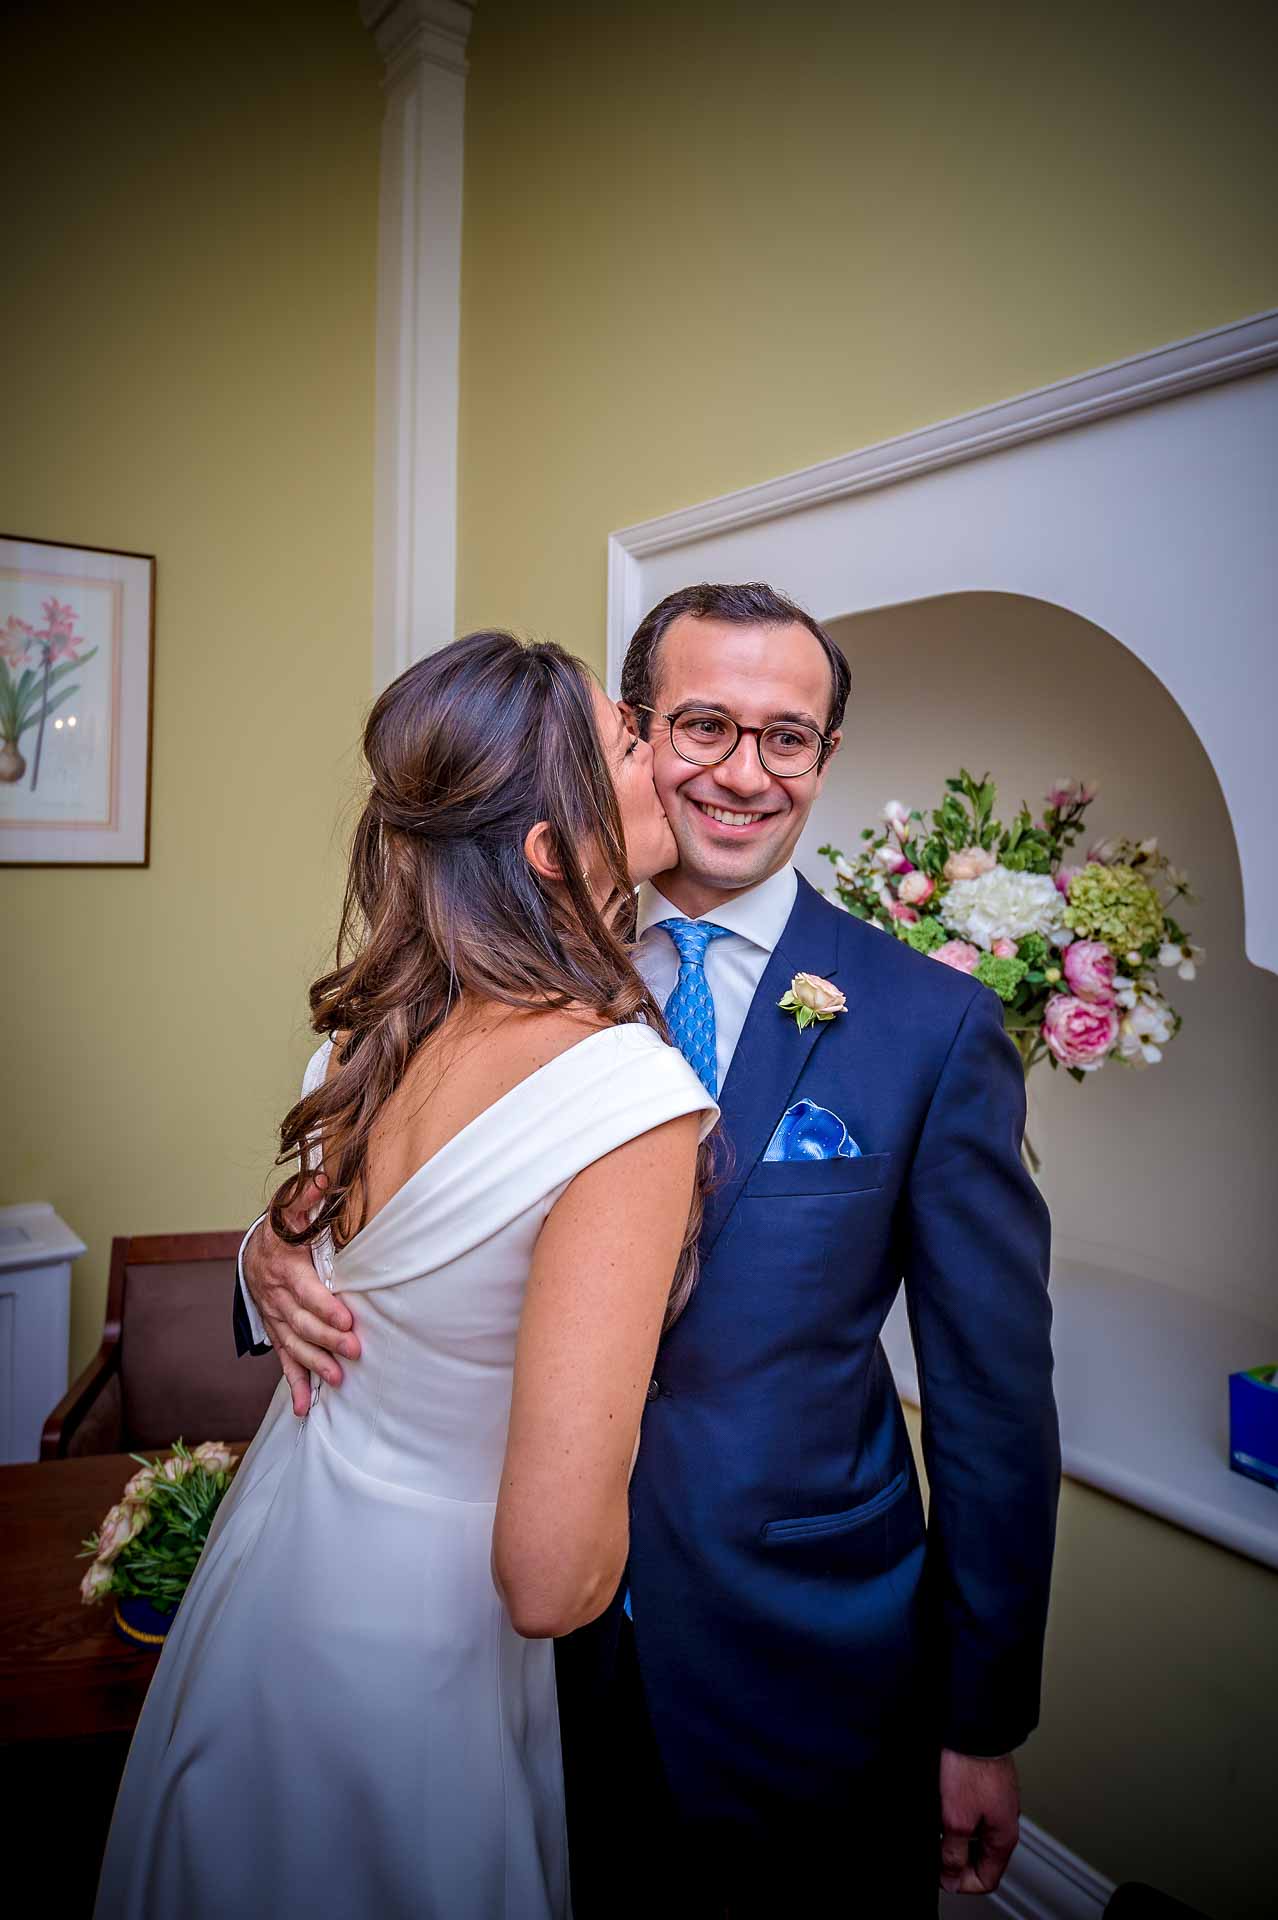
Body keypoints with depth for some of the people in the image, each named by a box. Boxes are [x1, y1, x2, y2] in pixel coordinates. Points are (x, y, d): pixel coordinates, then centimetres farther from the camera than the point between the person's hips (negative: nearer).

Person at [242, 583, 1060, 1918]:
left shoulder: (932, 1025, -13)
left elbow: (993, 1399, -9)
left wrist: (985, 1722, -4)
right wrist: (281, 1257, -18)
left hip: (808, 1674, -2)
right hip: (548, 1644, 3)